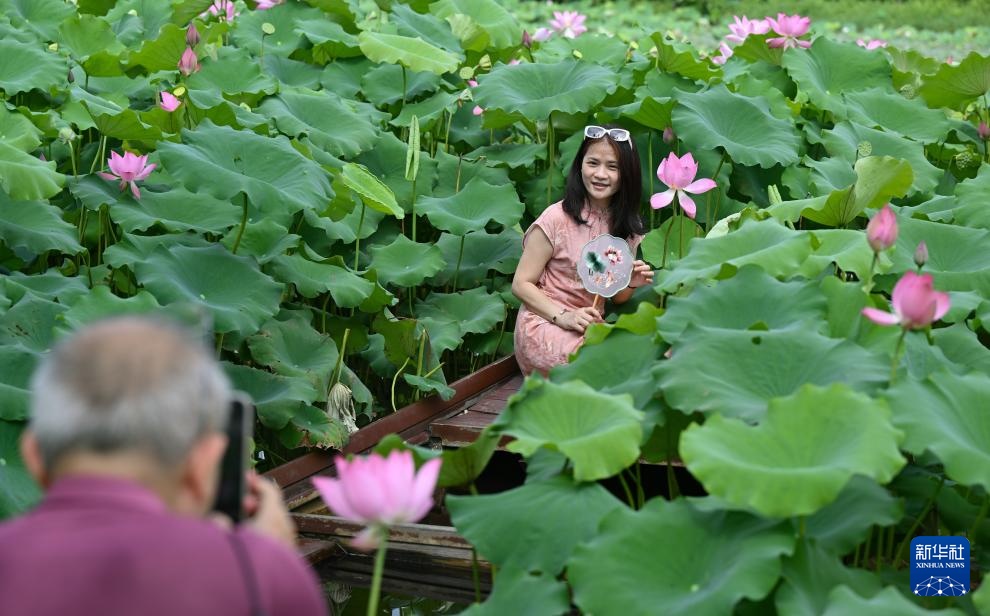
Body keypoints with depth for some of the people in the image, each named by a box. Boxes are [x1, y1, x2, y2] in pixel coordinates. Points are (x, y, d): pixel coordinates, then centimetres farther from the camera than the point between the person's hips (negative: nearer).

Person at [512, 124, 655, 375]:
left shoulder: (628, 226, 6)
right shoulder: (557, 218, -11)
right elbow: (521, 284, -8)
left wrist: (631, 284, -7)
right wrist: (563, 317, -20)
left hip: (591, 327, 6)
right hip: (545, 324, -6)